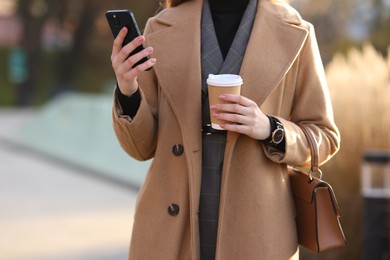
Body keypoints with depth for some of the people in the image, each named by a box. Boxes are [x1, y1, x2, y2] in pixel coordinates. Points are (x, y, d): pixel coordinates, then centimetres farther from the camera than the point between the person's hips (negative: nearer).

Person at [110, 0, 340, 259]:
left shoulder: (293, 33, 0)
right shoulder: (163, 29, 4)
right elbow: (144, 144, 6)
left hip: (252, 230, -1)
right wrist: (127, 89, -15)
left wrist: (269, 130, -16)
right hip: (173, 233, 2)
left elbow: (323, 139, 5)